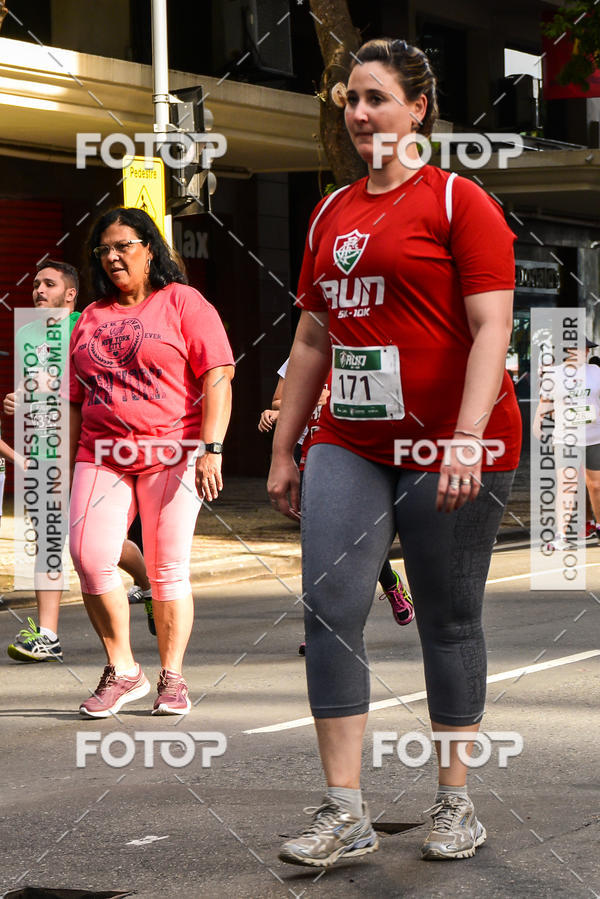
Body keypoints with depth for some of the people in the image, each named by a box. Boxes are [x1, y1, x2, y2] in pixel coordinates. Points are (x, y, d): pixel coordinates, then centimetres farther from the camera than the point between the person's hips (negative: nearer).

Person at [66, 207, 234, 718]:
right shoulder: (91, 318, 18)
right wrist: (71, 469, 16)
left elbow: (218, 378, -4)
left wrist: (211, 448, -14)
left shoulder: (182, 302, 3)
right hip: (101, 457, 4)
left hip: (171, 453, -4)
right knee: (89, 556, -13)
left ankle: (172, 677, 10)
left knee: (168, 567, -3)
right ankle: (122, 671, 0)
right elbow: (77, 401, 21)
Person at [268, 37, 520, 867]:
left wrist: (466, 439, -22)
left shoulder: (459, 202, -4)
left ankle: (456, 802, 16)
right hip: (350, 446, 5)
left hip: (448, 449, -5)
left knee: (448, 619, 3)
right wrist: (283, 449, 16)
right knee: (329, 607, -7)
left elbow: (491, 329, -12)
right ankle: (345, 812, -4)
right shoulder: (332, 213, 14)